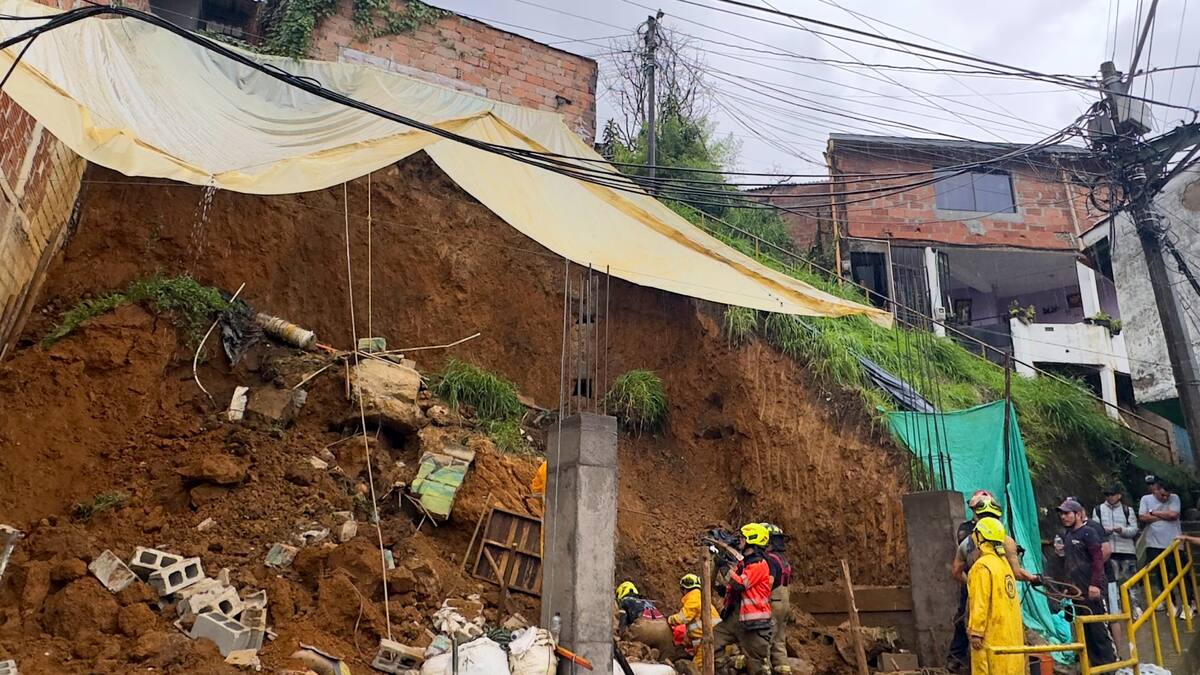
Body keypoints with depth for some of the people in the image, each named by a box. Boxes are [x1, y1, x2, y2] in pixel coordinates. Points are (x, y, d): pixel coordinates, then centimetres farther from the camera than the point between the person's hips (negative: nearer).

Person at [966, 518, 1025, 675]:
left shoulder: (982, 566, -15)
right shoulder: (1004, 562, 11)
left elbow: (980, 603, -19)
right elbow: (1010, 597, 15)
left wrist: (975, 632, -16)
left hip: (992, 633, -8)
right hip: (1011, 631, 8)